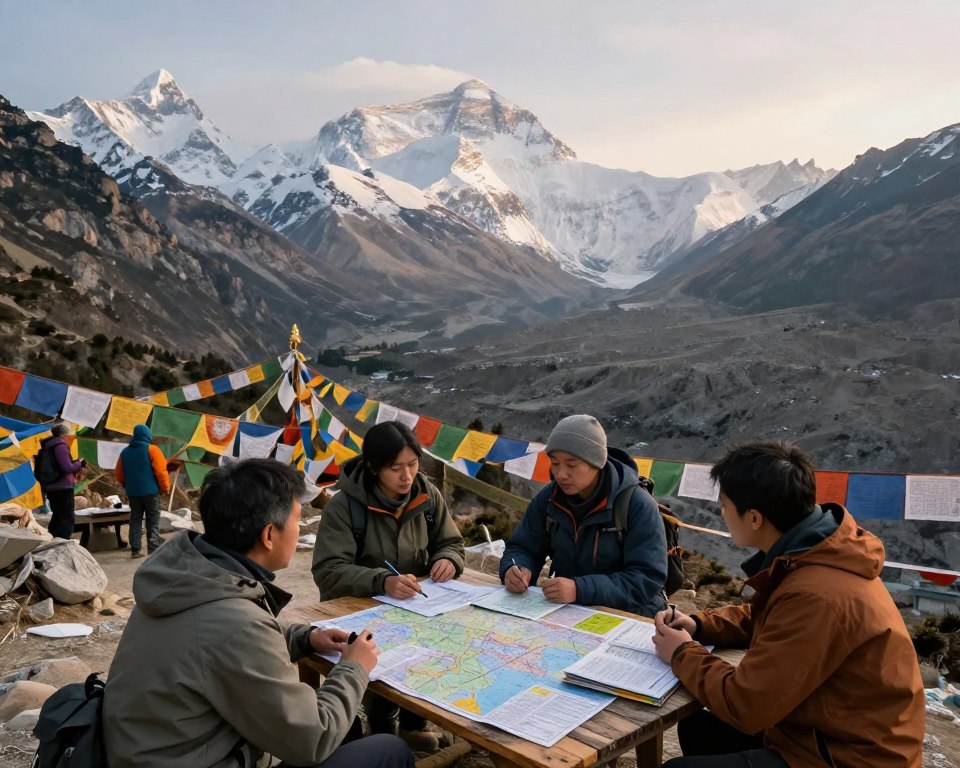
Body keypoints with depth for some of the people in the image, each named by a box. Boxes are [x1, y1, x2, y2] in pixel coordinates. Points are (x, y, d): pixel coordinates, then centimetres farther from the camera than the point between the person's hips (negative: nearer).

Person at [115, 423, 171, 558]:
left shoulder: (125, 452, 8)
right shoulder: (151, 449, -9)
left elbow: (119, 474, 13)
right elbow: (161, 471, -13)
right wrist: (165, 487, -3)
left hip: (132, 492, 5)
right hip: (150, 491, -4)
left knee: (135, 520, 11)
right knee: (153, 521, 2)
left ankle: (135, 550, 9)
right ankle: (153, 550, -2)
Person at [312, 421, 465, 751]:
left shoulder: (427, 495, -3)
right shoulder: (344, 506, -18)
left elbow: (451, 543, 7)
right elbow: (328, 571, -24)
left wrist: (448, 560, -18)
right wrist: (381, 582, -40)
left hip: (415, 605, 4)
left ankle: (413, 720, 9)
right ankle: (383, 730, 2)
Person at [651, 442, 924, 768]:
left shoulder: (817, 596, -32)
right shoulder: (817, 553, -1)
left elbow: (744, 704, -25)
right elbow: (762, 618, 17)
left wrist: (682, 654, -9)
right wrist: (698, 626, 2)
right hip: (827, 733, 9)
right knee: (696, 729, 15)